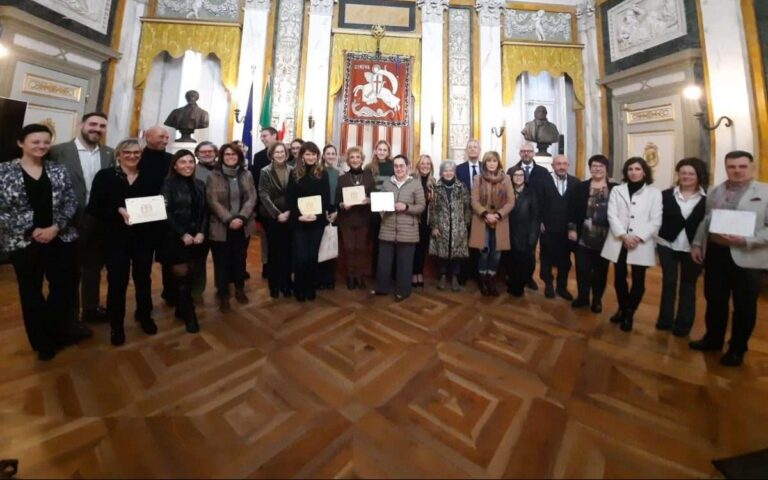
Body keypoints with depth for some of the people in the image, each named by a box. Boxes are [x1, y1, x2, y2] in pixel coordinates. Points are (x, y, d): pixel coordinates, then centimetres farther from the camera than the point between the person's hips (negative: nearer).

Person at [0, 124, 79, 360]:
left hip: (61, 240, 1)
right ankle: (42, 341, 30)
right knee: (31, 293, 12)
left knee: (63, 289, 6)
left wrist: (55, 227, -13)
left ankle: (58, 334, 29)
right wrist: (32, 230, -14)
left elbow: (71, 203, -1)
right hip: (23, 243, -1)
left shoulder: (59, 170, 3)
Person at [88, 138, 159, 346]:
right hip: (117, 238, -2)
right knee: (117, 281, 4)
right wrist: (118, 210, -21)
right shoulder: (105, 176, -1)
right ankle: (116, 325, 22)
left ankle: (144, 316, 33)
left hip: (144, 237, 2)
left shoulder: (148, 178, 7)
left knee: (143, 278, 14)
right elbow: (94, 208, -5)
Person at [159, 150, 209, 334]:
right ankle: (188, 314, 13)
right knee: (181, 275, -1)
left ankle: (181, 309, 27)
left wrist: (202, 232, -7)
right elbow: (166, 213, -11)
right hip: (175, 238, -4)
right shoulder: (168, 184, -4)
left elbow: (205, 212, 6)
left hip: (197, 238, 4)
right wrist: (183, 234, -15)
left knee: (190, 275, 9)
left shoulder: (199, 185, 9)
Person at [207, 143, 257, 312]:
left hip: (243, 226, 3)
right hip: (221, 227, -2)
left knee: (240, 259, 14)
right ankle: (223, 295, 21)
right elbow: (213, 202, -10)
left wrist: (241, 218, -15)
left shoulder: (247, 175, 5)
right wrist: (229, 220, -19)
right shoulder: (214, 176, -3)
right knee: (222, 262, 6)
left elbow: (251, 199, -3)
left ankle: (240, 290, 33)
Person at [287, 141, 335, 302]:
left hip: (318, 220, 1)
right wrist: (299, 215, -15)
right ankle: (299, 289, 19)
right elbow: (290, 199, -1)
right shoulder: (295, 174, 3)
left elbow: (326, 197, 1)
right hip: (299, 221, 0)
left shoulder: (322, 173, 4)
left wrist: (329, 212, -13)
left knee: (313, 256, 7)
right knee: (301, 257, -2)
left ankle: (310, 288, 23)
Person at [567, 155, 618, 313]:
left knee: (601, 270, 11)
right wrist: (571, 228, -7)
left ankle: (597, 300, 27)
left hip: (605, 238, 0)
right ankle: (582, 297, 23)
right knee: (582, 269, 5)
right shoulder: (580, 187, 3)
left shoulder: (615, 188, 2)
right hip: (583, 237, 0)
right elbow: (572, 209, 0)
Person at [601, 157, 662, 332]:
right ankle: (622, 309, 30)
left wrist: (639, 237, -15)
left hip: (642, 244, -1)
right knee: (619, 279, 10)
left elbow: (656, 221, -1)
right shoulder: (617, 190, 7)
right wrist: (623, 236, -14)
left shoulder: (654, 193, 6)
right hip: (619, 242, 1)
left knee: (638, 281, 4)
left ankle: (629, 314, 22)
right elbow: (612, 216, -3)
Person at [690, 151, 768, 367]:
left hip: (746, 257, -3)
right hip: (715, 253, 4)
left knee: (744, 306, 10)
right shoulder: (715, 192, 8)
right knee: (714, 300, 15)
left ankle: (737, 349, 26)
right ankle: (713, 339, 31)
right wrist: (697, 244, 7)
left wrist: (747, 240, -21)